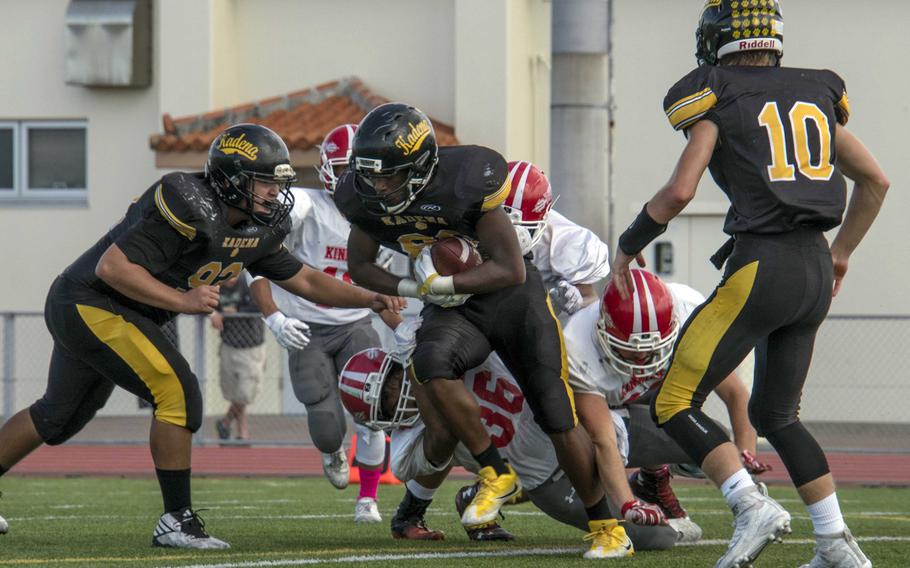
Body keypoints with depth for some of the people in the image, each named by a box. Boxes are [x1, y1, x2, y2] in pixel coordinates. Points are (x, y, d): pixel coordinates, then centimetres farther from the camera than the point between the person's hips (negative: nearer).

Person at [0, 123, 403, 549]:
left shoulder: (256, 230, 1)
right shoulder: (191, 210, -26)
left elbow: (304, 281, 11)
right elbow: (112, 267, -27)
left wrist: (372, 300, 0)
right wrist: (182, 300, -27)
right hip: (90, 306, -10)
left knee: (58, 417, 23)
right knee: (178, 394, -16)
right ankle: (177, 522, -10)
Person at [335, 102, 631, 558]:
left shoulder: (465, 182, -28)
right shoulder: (365, 199, -12)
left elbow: (511, 270, -23)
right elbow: (359, 265, 6)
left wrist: (439, 285, -28)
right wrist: (412, 289, -11)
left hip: (512, 298, -4)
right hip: (454, 309, 4)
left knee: (559, 421, -5)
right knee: (430, 365, -31)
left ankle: (607, 527, 14)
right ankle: (496, 475, -13)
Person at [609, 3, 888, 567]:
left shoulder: (717, 101, -3)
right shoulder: (814, 96, 15)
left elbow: (679, 191, -12)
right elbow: (876, 182, 20)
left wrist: (630, 244, 4)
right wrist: (842, 252, 33)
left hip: (761, 267, -7)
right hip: (816, 273, 7)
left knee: (676, 404, 1)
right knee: (775, 413, 21)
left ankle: (754, 508, -16)